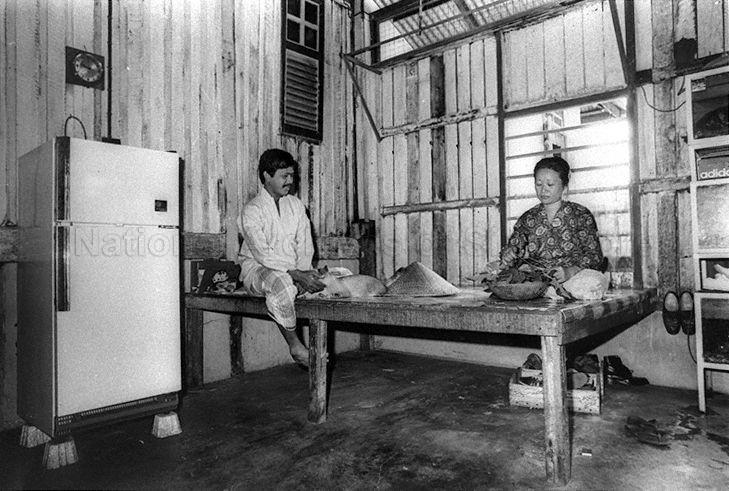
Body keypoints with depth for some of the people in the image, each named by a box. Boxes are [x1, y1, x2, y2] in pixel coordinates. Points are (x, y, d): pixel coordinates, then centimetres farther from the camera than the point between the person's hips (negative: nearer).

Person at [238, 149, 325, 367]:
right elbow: (263, 254, -20)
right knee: (281, 282, -38)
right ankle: (295, 345, -23)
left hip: (292, 270, 6)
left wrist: (304, 271, -14)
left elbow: (305, 244, 6)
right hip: (257, 268, -5)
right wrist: (296, 274, -30)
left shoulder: (296, 205, 10)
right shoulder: (252, 210, -9)